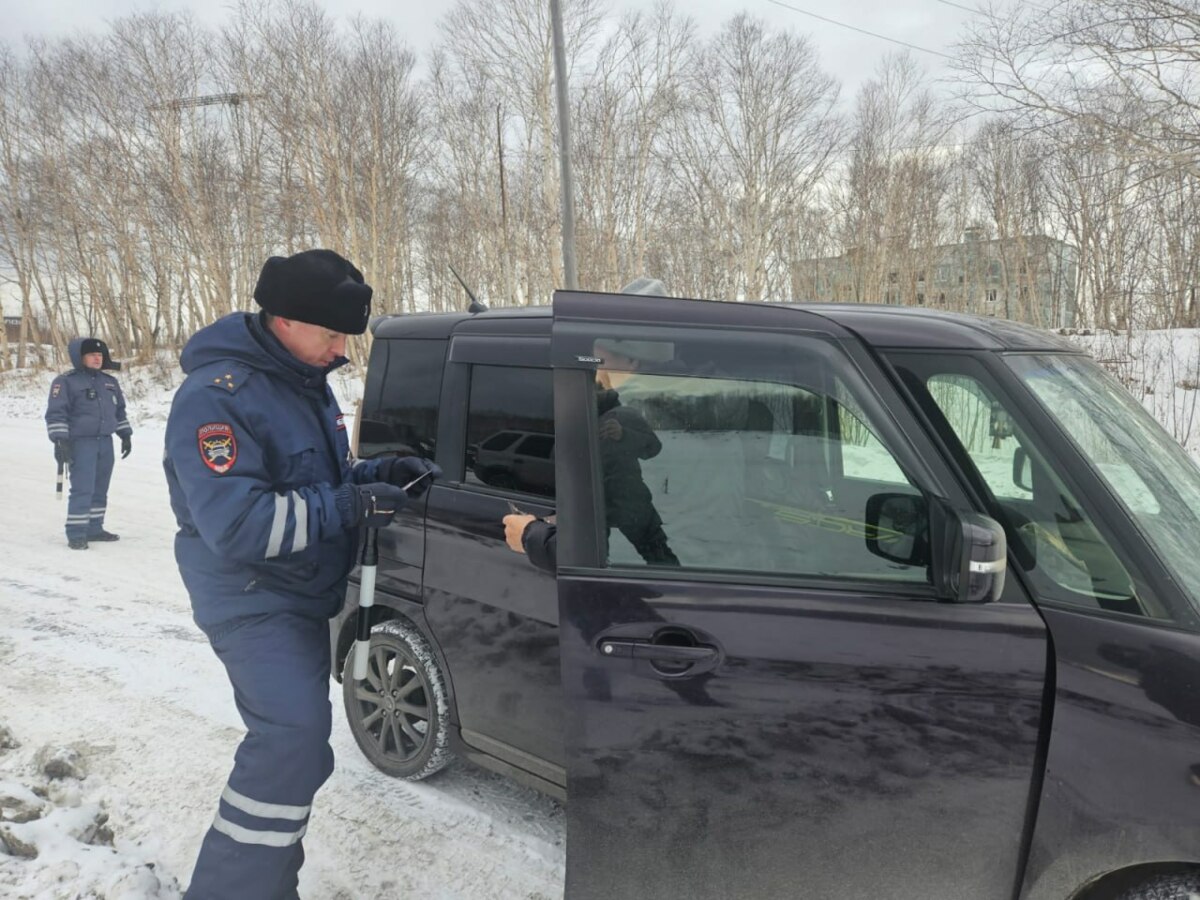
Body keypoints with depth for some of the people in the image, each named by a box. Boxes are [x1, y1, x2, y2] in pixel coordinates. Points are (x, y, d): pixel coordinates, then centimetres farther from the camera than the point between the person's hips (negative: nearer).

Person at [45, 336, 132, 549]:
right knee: (82, 489, -12)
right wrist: (60, 440, -16)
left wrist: (125, 435, 19)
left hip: (105, 442, 6)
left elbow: (119, 410, 24)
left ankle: (94, 528, 19)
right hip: (81, 443, -6)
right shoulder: (66, 382, -4)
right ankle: (76, 534, -6)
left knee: (100, 489, 10)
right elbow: (56, 413, -8)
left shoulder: (110, 382, 16)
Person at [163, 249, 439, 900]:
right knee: (295, 743, -21)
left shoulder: (306, 381, 8)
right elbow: (235, 524, -29)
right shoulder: (216, 397, -22)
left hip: (303, 596, 9)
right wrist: (352, 506, -27)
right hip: (253, 601, -9)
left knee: (291, 743, 18)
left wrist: (379, 474, -3)